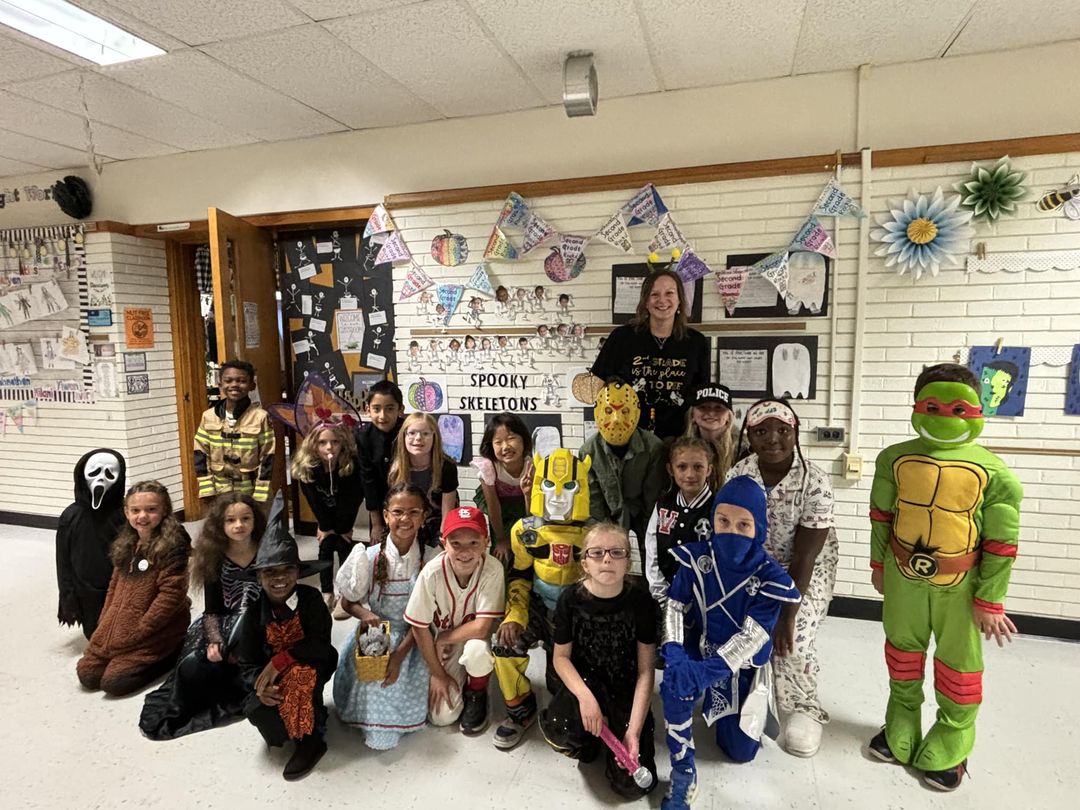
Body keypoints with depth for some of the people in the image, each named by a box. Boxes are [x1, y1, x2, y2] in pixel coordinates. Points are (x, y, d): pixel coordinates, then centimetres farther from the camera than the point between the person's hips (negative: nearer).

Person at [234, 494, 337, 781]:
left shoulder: (311, 599, -21)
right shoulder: (255, 610, -11)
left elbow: (320, 646, -26)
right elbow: (247, 661, -8)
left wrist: (280, 660, -31)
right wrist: (260, 685, -28)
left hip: (311, 668, -3)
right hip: (270, 672, 3)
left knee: (300, 674, -36)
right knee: (255, 710, -25)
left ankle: (311, 737, -13)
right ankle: (287, 729, 10)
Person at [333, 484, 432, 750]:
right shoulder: (370, 557, -12)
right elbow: (348, 601, 1)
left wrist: (399, 654, -20)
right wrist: (365, 614, -21)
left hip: (411, 637, 0)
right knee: (371, 676, -21)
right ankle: (379, 727, 6)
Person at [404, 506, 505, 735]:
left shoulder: (492, 569, -30)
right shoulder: (432, 573, -27)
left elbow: (482, 627, -28)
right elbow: (420, 628, -14)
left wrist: (444, 639, -18)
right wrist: (437, 674, -6)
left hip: (474, 637, -1)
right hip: (441, 645, 1)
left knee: (476, 650, -36)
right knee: (442, 716, -9)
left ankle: (476, 694, -1)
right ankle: (456, 679, 24)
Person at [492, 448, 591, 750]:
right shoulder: (525, 531, -7)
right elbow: (520, 578, 2)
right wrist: (515, 616, -13)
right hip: (539, 606, 2)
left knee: (562, 682, -11)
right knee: (506, 643, -24)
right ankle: (521, 710, 3)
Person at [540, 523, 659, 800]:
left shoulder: (641, 601, -15)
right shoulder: (571, 599, -13)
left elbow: (645, 671, -11)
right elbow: (561, 657, -5)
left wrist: (634, 729, -19)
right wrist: (585, 697, -23)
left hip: (626, 689, 0)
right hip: (584, 683, 1)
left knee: (634, 784, -12)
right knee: (557, 730, -31)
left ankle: (616, 736, 21)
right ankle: (590, 738, 6)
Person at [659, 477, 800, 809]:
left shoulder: (769, 576, -23)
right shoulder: (696, 558, -17)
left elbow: (752, 637, -25)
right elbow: (675, 607, -11)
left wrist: (707, 671, -36)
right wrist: (673, 653, -28)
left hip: (743, 666, 0)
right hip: (700, 652, 0)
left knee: (741, 751, 12)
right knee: (674, 686, -34)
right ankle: (683, 773, -12)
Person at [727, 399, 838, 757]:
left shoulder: (815, 482, -25)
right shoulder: (737, 476, -16)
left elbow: (803, 558, -23)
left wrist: (787, 615, -21)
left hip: (808, 571, -3)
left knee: (793, 640, -17)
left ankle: (804, 710, 12)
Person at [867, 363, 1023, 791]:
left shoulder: (993, 472, -15)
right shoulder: (894, 458, -8)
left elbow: (1002, 543, -9)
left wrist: (990, 600, -6)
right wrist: (878, 565, 9)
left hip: (961, 584, -2)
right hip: (903, 575, 3)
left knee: (958, 663, 13)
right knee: (902, 651, 18)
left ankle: (950, 747, 34)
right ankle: (900, 729, 39)